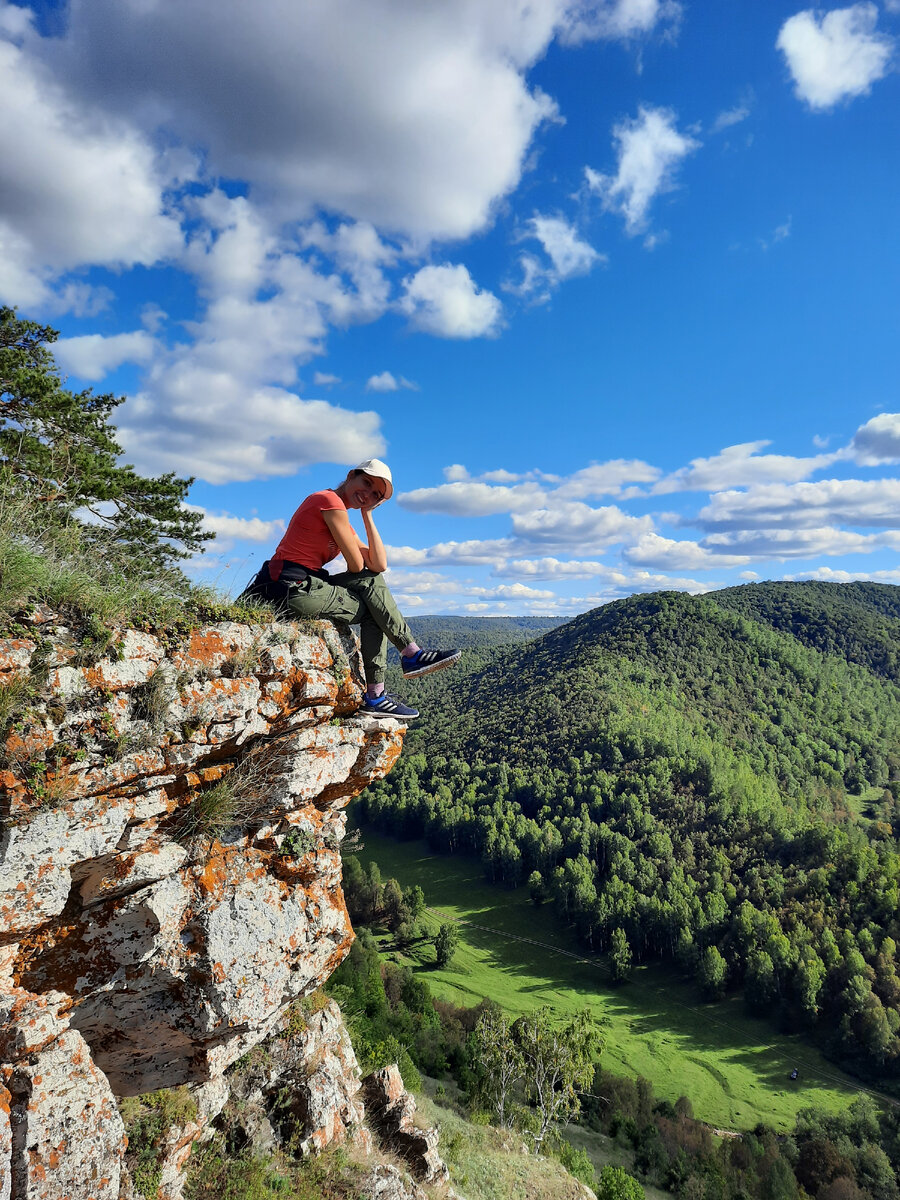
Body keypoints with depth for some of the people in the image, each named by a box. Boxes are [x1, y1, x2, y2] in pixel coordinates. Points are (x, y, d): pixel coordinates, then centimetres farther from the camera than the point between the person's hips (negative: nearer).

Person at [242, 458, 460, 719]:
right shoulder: (330, 501, -9)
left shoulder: (344, 524, 20)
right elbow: (356, 565, -9)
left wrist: (367, 515, 8)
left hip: (302, 588, 9)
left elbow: (379, 565, 7)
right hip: (292, 589, -9)